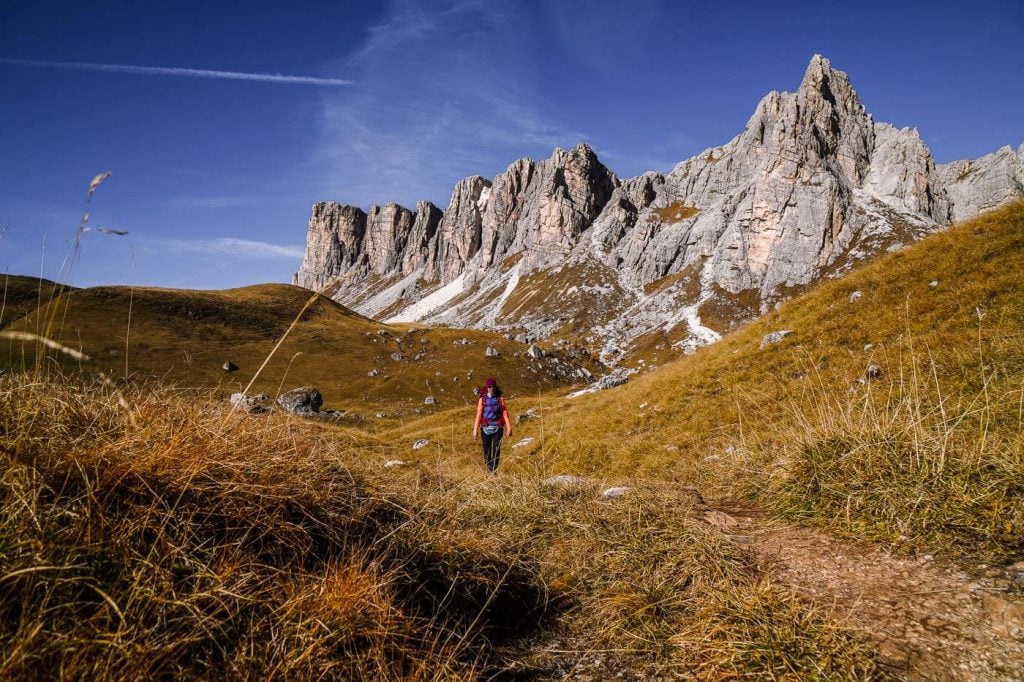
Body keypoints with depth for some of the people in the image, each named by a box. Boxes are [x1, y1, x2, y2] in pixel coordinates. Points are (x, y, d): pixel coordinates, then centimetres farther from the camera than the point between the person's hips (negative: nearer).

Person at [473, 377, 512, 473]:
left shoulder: (500, 399, 2)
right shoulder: (482, 400, 1)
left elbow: (505, 413, 1)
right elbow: (478, 415, 2)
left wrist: (509, 428, -4)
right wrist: (475, 430, 0)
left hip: (497, 428, 0)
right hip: (486, 428, 0)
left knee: (496, 449, -7)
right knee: (487, 450, 6)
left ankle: (494, 470, -3)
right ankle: (488, 469, 22)